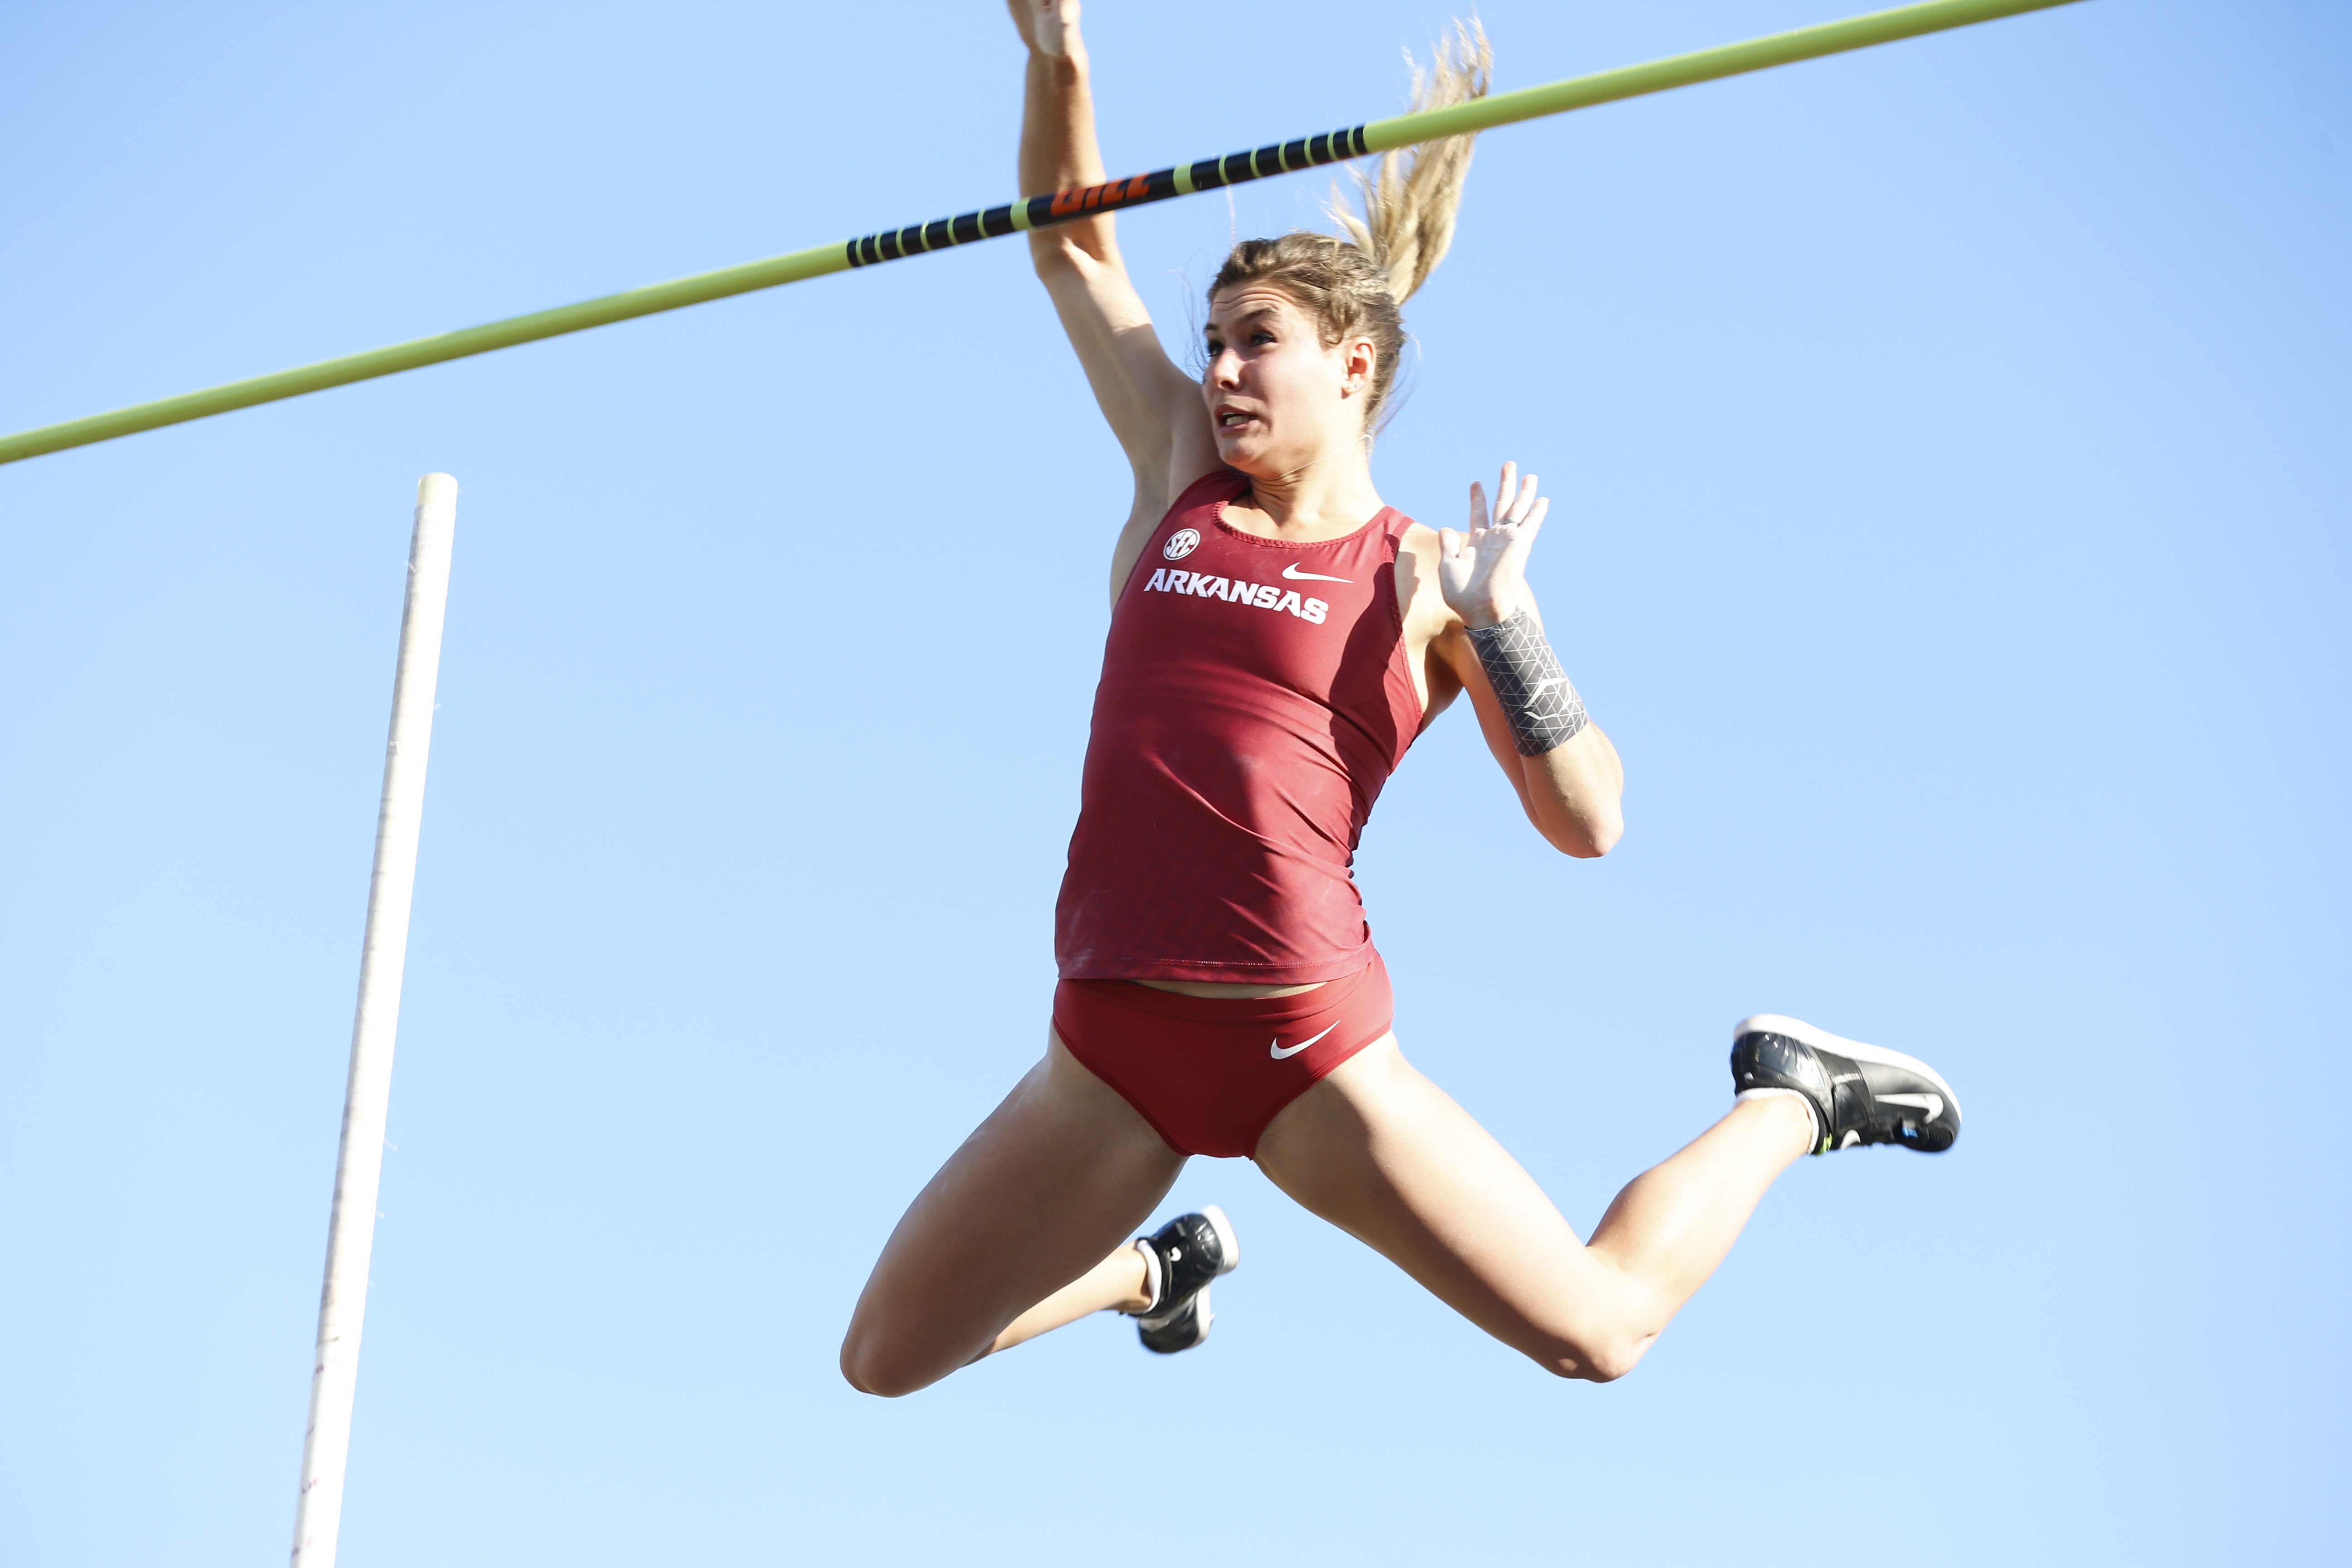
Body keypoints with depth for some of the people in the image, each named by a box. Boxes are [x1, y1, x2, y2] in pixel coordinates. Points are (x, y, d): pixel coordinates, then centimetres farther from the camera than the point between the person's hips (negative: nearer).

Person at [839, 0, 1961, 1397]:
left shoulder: (1425, 576, 0)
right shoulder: (1179, 478, 10)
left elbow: (1589, 825, -4)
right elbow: (1072, 244, 19)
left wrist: (1504, 624, -14)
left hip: (1303, 1049, -4)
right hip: (1107, 1045, 4)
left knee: (1598, 1334, -3)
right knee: (884, 1360, 11)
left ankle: (1788, 1101, 25)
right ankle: (1157, 1270, 40)